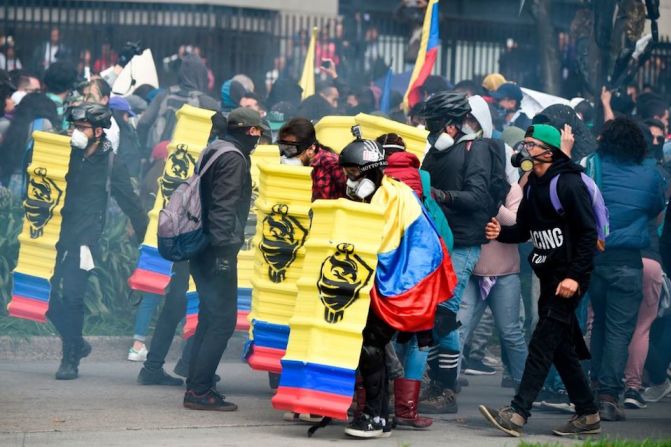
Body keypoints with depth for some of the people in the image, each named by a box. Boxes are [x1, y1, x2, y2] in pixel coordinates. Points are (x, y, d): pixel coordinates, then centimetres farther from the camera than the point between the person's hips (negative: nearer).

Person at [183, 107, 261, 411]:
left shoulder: (213, 151, 17)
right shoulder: (234, 158, -12)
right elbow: (224, 206, -20)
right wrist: (224, 247, -23)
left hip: (201, 249, 10)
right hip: (217, 250, -10)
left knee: (210, 317, 17)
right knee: (223, 320, -8)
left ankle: (196, 385, 20)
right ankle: (199, 389, -10)